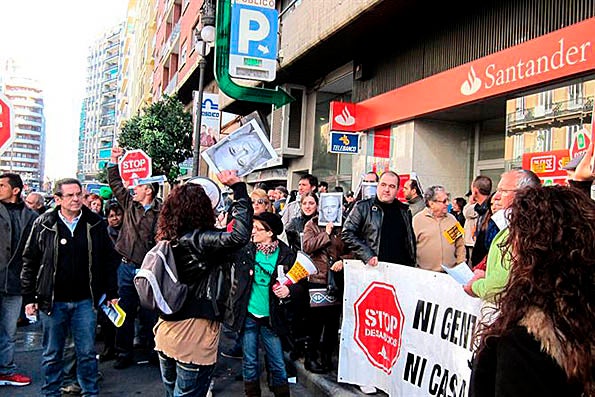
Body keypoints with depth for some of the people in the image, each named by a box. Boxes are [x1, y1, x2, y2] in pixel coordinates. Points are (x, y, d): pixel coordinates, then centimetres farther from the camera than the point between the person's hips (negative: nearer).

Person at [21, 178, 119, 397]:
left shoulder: (95, 224, 0)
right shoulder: (44, 224, -2)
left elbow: (109, 260, 6)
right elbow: (29, 262, 3)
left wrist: (112, 293, 4)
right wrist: (29, 297, 0)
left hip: (85, 301, 0)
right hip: (52, 302, 0)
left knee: (87, 352, 9)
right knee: (52, 354, 14)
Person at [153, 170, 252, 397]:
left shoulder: (169, 240, 2)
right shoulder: (199, 240, -21)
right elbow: (239, 235, -35)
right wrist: (238, 187, -25)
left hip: (166, 333, 8)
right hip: (193, 338, -8)